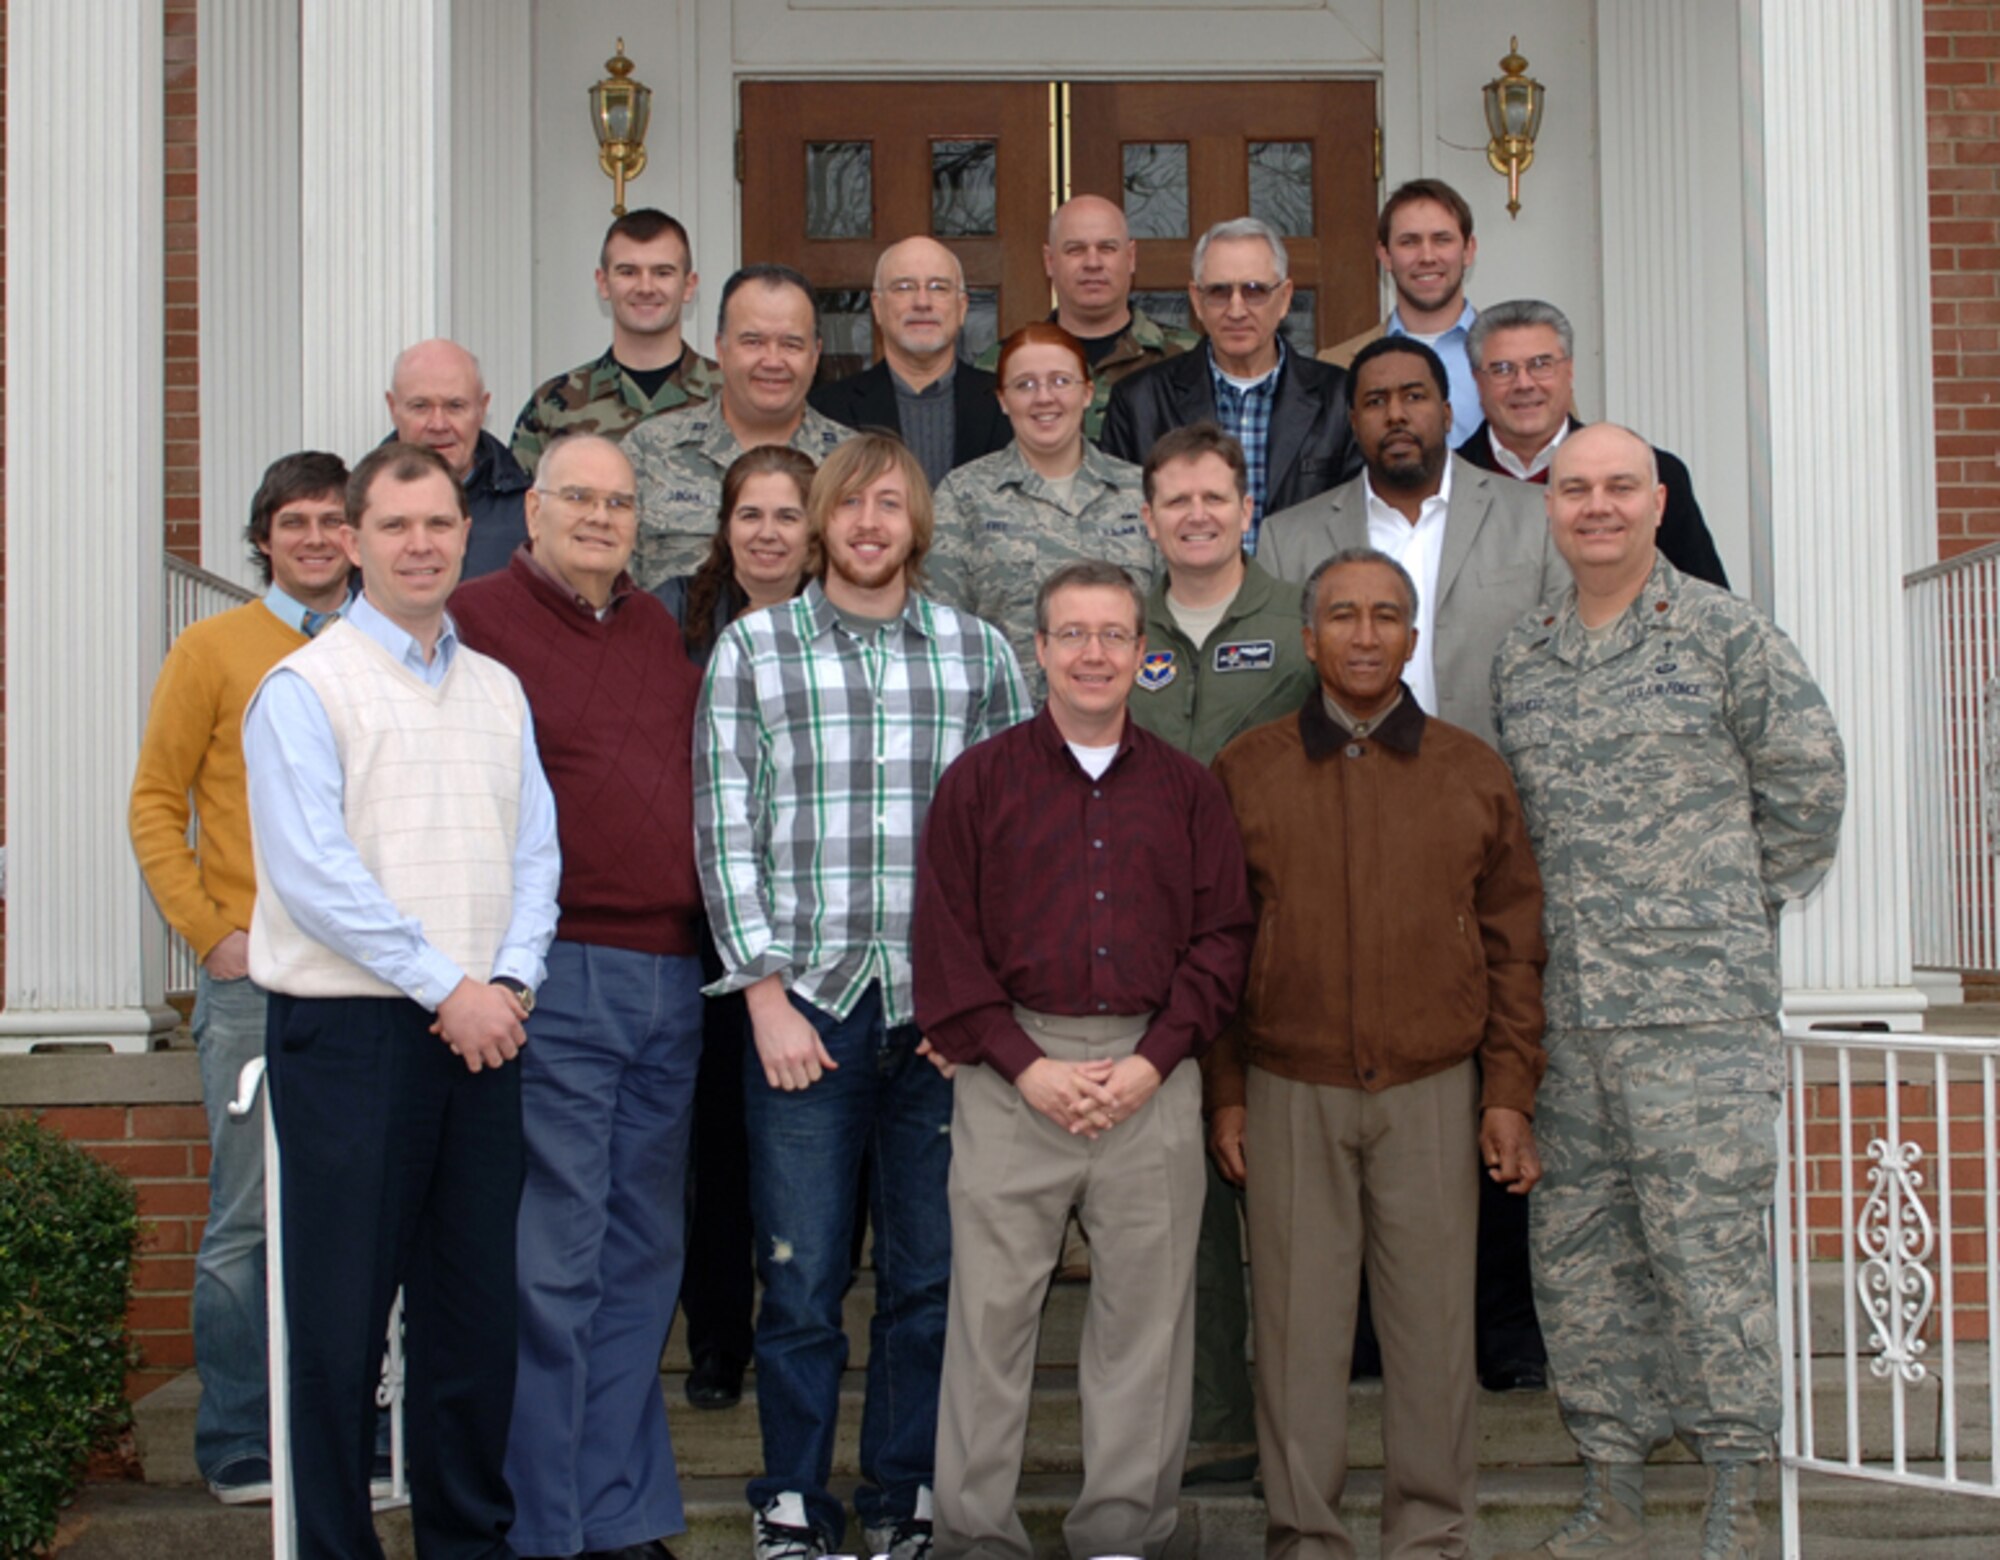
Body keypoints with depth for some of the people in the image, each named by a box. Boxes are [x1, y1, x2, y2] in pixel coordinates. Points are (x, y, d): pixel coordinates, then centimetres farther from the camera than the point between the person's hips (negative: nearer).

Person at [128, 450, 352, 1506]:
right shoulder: (214, 649, 3)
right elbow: (155, 805, 2)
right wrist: (209, 934, -7)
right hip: (256, 978, -3)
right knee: (249, 1217, -1)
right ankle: (240, 1449, 10)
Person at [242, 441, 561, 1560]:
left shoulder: (498, 690, 15)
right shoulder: (305, 688, -3)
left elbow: (535, 852, 11)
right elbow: (312, 871, -11)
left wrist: (510, 982, -6)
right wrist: (444, 987, -13)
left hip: (483, 1034, 5)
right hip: (351, 1034, -5)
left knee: (476, 1301, 11)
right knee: (343, 1310, 0)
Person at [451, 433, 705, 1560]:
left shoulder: (660, 630, 16)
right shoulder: (479, 620, -3)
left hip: (673, 980, 7)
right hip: (554, 976, -6)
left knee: (642, 1259, 13)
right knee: (553, 1264, -3)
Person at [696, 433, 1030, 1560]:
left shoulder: (982, 652, 10)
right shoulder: (752, 650, 6)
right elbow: (726, 832, 2)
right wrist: (767, 992, -5)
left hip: (947, 1005, 1)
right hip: (808, 1000, -1)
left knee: (934, 1271, 5)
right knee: (804, 1274, 2)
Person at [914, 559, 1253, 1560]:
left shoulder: (1188, 788, 11)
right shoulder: (979, 780, 6)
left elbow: (1222, 936, 6)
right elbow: (945, 940, 0)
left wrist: (1152, 1062, -7)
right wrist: (1027, 1065, -8)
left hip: (1154, 1080, 2)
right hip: (1012, 1073, -1)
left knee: (1145, 1309, 6)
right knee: (992, 1305, 2)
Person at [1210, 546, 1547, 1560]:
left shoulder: (1472, 772, 8)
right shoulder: (1245, 772, 6)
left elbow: (1513, 944, 9)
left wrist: (1509, 1093, 3)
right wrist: (1225, 1093, 3)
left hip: (1433, 1093, 1)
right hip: (1290, 1092, 0)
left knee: (1432, 1322, 5)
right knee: (1298, 1323, 4)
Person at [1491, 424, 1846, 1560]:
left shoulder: (1728, 637, -1)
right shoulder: (1521, 659, 13)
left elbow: (1809, 780, 2)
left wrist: (1737, 907, 5)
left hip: (1699, 1006, -5)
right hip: (1560, 1008, 5)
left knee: (1710, 1246, -3)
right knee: (1579, 1251, 8)